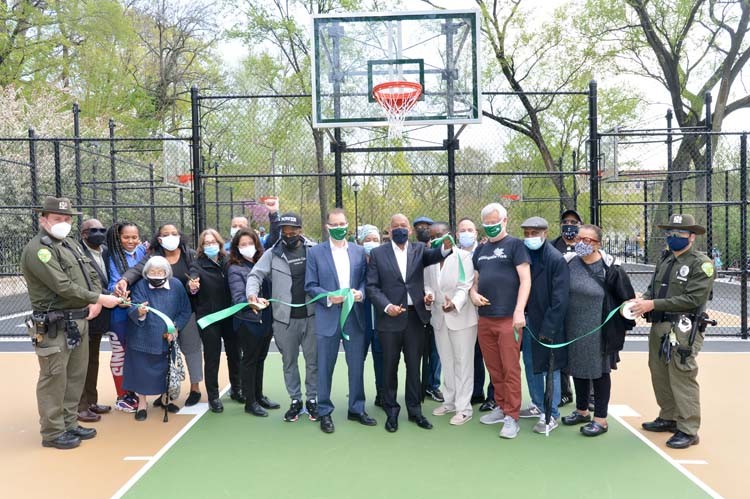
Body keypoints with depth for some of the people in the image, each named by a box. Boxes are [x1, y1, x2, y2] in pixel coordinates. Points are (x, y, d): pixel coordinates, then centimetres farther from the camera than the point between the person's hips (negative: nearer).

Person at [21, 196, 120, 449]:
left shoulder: (70, 244, 15)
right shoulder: (37, 249, -12)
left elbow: (92, 274, 16)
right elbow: (63, 286, -20)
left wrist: (96, 301, -2)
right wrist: (100, 298, -17)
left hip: (79, 322, 9)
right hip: (55, 327, -9)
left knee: (76, 376, 15)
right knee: (54, 379, -1)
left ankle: (69, 423, 28)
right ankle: (52, 432, 11)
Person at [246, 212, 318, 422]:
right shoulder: (273, 253, -1)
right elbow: (256, 274, -7)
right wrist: (252, 293, -26)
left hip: (311, 316, 0)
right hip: (285, 318, 1)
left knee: (313, 360, 11)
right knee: (289, 361, 13)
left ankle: (312, 399, 27)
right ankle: (295, 400, 29)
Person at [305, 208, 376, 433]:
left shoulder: (359, 251, 8)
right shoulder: (315, 252, 0)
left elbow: (365, 280, 7)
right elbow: (310, 285, -3)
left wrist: (360, 293, -14)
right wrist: (329, 297, -18)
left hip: (355, 316, 3)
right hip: (328, 317, -2)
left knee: (357, 365, 10)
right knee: (325, 367, 6)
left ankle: (357, 409, 26)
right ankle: (324, 412, 19)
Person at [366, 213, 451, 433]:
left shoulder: (419, 250, 7)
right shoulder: (377, 253, 2)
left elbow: (433, 255, -16)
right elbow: (372, 286, -1)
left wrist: (445, 248, -38)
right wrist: (386, 306, -15)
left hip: (415, 316, 1)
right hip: (389, 317, -1)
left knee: (414, 365, 10)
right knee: (390, 366, 8)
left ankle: (415, 410, 23)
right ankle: (391, 412, 21)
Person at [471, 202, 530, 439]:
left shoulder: (515, 245, -2)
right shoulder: (481, 250, 15)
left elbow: (525, 279, -9)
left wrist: (519, 311, -18)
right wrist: (473, 293, 0)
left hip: (508, 318, -6)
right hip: (484, 318, 6)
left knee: (510, 369, -2)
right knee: (494, 368, 13)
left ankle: (511, 417, 5)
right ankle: (501, 407, 27)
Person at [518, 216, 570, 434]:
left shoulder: (556, 259, -13)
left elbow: (559, 298, -16)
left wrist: (548, 328, -18)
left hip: (547, 324, -6)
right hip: (526, 320, 6)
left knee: (550, 369, 4)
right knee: (531, 366, 17)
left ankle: (551, 415, 15)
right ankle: (538, 405, 34)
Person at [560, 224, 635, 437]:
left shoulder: (610, 267, -14)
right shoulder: (569, 262, -1)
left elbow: (626, 297, -6)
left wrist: (624, 325, -1)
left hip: (599, 330, -5)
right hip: (574, 328, 5)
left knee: (599, 371, 6)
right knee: (578, 369, 16)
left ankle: (600, 419, 18)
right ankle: (582, 410, 34)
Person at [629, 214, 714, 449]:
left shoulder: (701, 264, -8)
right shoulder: (665, 262, 16)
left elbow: (693, 299, -17)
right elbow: (653, 288, 18)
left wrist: (653, 305, -19)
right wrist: (643, 299, -6)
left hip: (682, 330, -8)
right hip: (658, 327, 8)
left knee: (682, 379, -6)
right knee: (659, 374, 15)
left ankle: (688, 430, 5)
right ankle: (668, 418, 30)